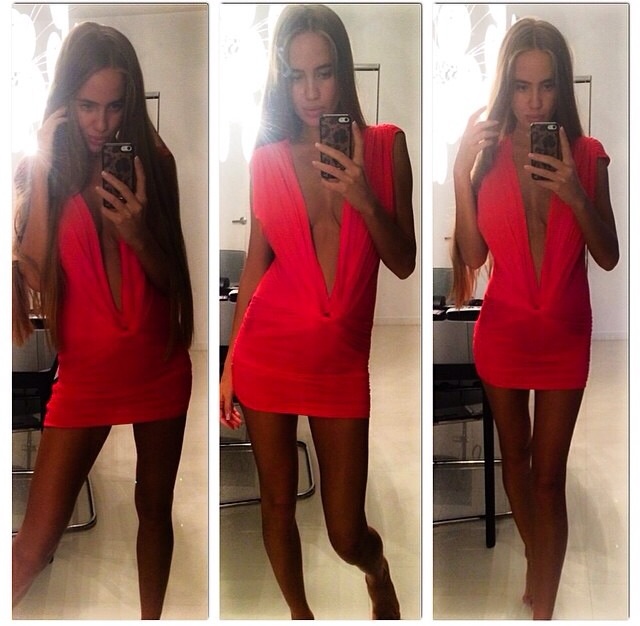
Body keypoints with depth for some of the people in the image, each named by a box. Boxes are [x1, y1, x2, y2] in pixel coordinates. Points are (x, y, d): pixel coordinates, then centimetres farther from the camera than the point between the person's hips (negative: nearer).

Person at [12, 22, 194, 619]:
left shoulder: (152, 161, -3)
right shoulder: (40, 168, -5)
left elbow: (171, 278, -3)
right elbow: (34, 273, -16)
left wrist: (138, 235, -23)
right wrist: (42, 167, -21)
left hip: (159, 366, 2)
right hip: (85, 372, -1)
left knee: (154, 505, 16)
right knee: (36, 542, -4)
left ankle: (151, 618, 36)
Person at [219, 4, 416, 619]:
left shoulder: (384, 147, -2)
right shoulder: (268, 158, 0)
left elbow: (403, 262, -2)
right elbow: (256, 262, 7)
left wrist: (366, 202, -20)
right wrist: (229, 362, 7)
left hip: (342, 360, -1)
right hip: (268, 351, 1)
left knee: (346, 535, 5)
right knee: (278, 501, 12)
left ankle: (378, 568, 41)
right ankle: (299, 613, 39)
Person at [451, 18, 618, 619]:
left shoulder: (586, 156, -7)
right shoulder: (486, 150, -8)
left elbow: (608, 257, -7)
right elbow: (472, 255, -11)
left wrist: (576, 196, -23)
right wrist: (461, 172, -20)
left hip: (564, 336, -1)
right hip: (502, 331, 1)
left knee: (549, 476, 3)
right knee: (514, 458, 19)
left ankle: (543, 604, 16)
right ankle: (536, 560, 44)